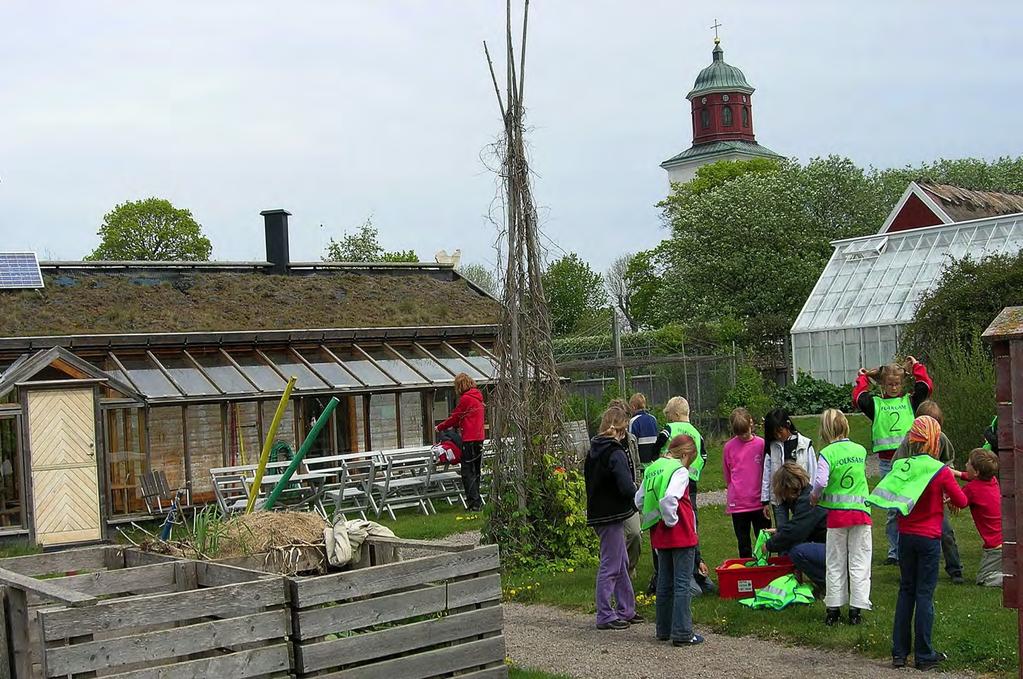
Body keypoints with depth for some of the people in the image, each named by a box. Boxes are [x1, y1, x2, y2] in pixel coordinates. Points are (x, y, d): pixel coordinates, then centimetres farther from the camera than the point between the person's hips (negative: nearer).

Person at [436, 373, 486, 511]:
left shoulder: (465, 399, -11)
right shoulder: (478, 397, 14)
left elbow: (455, 417, -5)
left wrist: (440, 427, 10)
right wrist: (455, 425, 25)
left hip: (469, 439, -9)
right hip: (479, 438, 9)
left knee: (467, 472, -6)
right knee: (475, 471, 14)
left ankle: (474, 502, -11)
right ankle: (477, 501, 18)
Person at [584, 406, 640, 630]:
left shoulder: (593, 451, 9)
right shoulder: (616, 454, -17)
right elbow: (627, 488, -24)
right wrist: (638, 493, -2)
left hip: (597, 511, 9)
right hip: (611, 515, -9)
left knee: (621, 562, 18)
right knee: (610, 565, -2)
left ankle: (626, 610, 26)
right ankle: (605, 616, 5)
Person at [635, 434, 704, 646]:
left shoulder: (652, 469, 8)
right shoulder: (679, 471, -15)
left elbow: (639, 499, 12)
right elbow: (669, 499, -30)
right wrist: (671, 521, -17)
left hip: (659, 535, 7)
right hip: (681, 535, -7)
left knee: (665, 583, 17)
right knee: (682, 584, -1)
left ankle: (664, 630, 24)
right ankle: (682, 633, 0)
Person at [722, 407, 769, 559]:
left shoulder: (761, 444, -5)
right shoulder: (729, 446, -1)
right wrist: (735, 490, 9)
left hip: (759, 502, -1)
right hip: (738, 504, 1)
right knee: (744, 544, 10)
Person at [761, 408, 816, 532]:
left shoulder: (805, 444, -2)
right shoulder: (771, 447, 2)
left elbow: (813, 473, 0)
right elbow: (766, 474, 5)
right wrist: (765, 501, 3)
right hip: (778, 497, 2)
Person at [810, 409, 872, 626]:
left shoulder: (827, 453, -11)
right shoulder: (861, 450, 3)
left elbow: (821, 481, -23)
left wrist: (815, 496, -2)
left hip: (837, 513, -2)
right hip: (861, 511, 2)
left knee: (835, 564, 10)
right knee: (859, 563, 8)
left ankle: (833, 609, 14)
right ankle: (856, 610, 7)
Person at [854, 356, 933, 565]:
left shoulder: (910, 401, 12)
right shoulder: (876, 404, 10)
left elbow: (926, 387, 2)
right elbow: (859, 399, -4)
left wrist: (916, 367, 11)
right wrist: (862, 378, 9)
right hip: (887, 463, 0)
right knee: (892, 509, 4)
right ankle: (894, 552, 11)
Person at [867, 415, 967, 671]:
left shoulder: (900, 467, -1)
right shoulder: (940, 471, -13)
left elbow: (886, 497, 8)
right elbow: (961, 501, -5)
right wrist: (946, 495, 16)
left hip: (905, 537, 4)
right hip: (929, 539, -4)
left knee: (906, 591, 13)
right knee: (924, 594, 1)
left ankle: (899, 652, 15)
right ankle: (924, 656, 6)